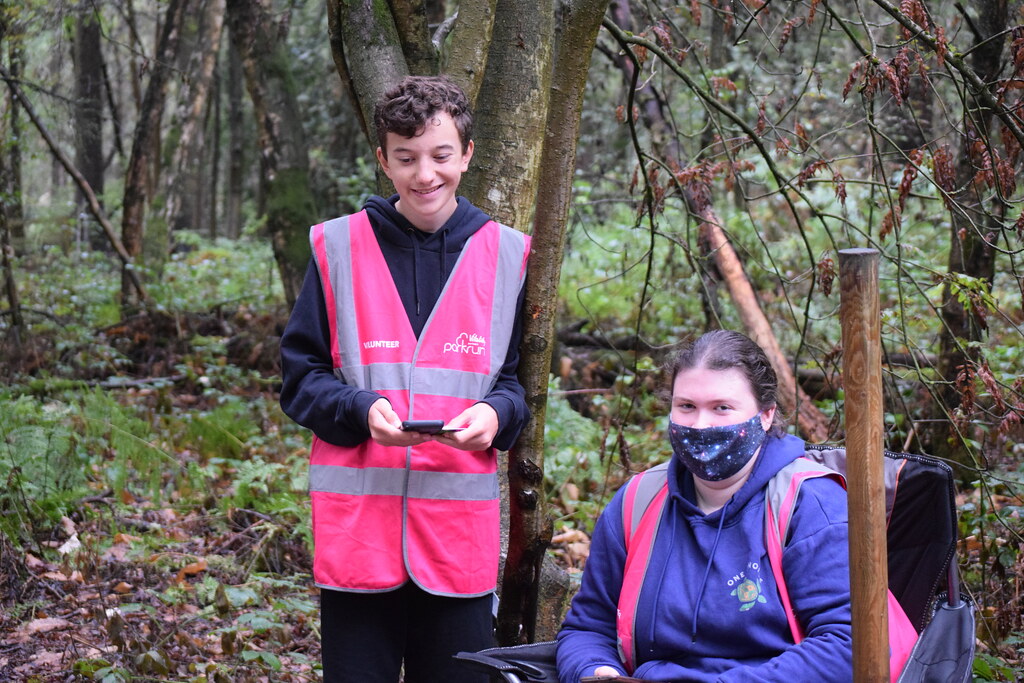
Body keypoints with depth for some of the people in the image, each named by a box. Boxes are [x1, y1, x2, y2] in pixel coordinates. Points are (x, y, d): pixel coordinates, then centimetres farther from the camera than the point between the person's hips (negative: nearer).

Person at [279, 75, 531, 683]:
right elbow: (300, 379, 4)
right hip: (358, 525, -1)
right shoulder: (339, 247, 3)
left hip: (462, 536, 1)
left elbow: (522, 378, 12)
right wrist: (362, 410, -15)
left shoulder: (507, 255, 7)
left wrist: (495, 414, -11)